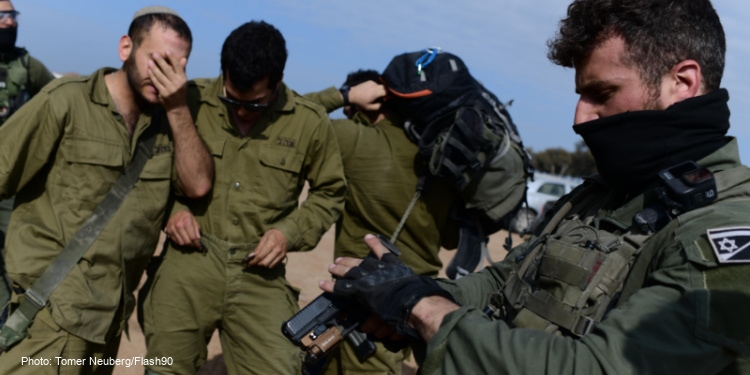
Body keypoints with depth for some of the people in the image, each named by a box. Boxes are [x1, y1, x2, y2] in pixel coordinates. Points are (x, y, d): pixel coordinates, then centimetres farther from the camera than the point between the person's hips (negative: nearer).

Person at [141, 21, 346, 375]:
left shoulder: (310, 122, -2)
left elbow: (330, 192, 11)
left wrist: (291, 232, -5)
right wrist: (171, 208, -6)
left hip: (259, 274, 0)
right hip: (190, 261, 1)